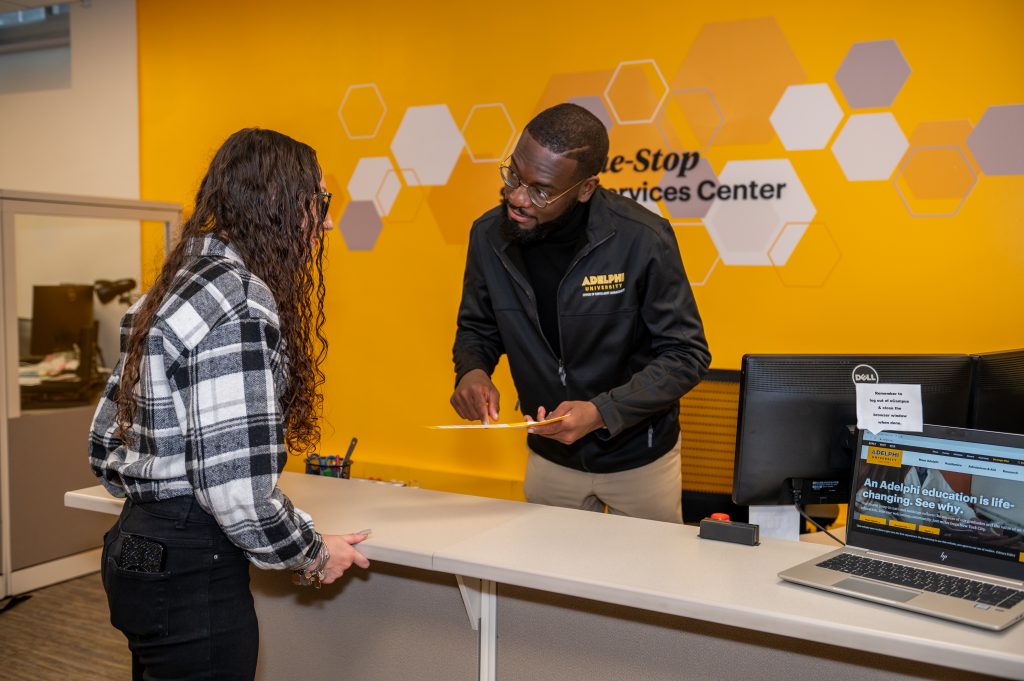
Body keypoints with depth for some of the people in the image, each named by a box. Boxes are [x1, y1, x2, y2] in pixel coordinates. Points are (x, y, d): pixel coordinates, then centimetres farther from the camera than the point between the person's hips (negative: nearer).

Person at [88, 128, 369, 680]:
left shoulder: (172, 286, 9)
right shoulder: (240, 308, -21)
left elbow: (105, 450, 12)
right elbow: (236, 489, -25)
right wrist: (313, 556, -9)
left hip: (137, 547, 10)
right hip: (193, 573, -10)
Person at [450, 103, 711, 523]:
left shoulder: (641, 239, -24)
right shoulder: (489, 235, -12)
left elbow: (687, 355, -18)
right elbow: (477, 329, 4)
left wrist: (601, 413, -29)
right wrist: (471, 371, -18)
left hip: (639, 457, -3)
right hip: (550, 457, 3)